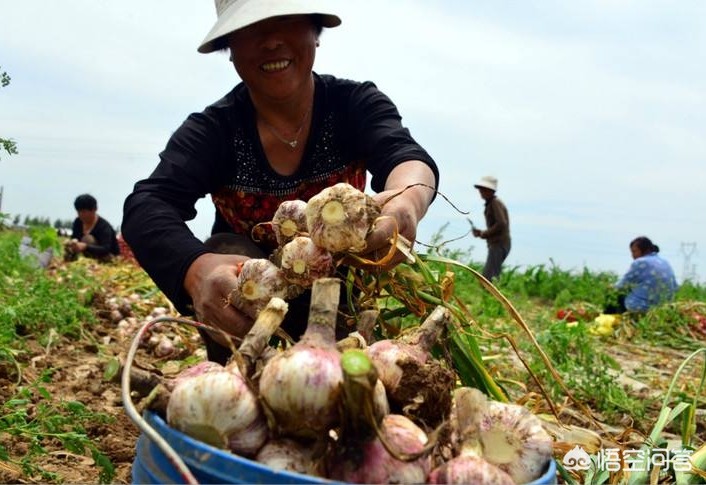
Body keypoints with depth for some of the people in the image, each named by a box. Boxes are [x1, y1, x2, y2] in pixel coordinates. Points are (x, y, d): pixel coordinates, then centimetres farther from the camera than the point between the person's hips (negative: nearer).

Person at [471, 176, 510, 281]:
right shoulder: (490, 204, 20)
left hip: (499, 245, -10)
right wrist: (481, 233, 7)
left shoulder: (495, 203, -8)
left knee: (488, 277, -17)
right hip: (495, 245, 10)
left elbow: (501, 224, -20)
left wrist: (484, 234, -12)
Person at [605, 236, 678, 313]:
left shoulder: (639, 263, -14)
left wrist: (614, 287, 17)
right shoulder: (665, 263, 8)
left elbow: (621, 286, -6)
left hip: (641, 308, -8)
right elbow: (674, 288, 14)